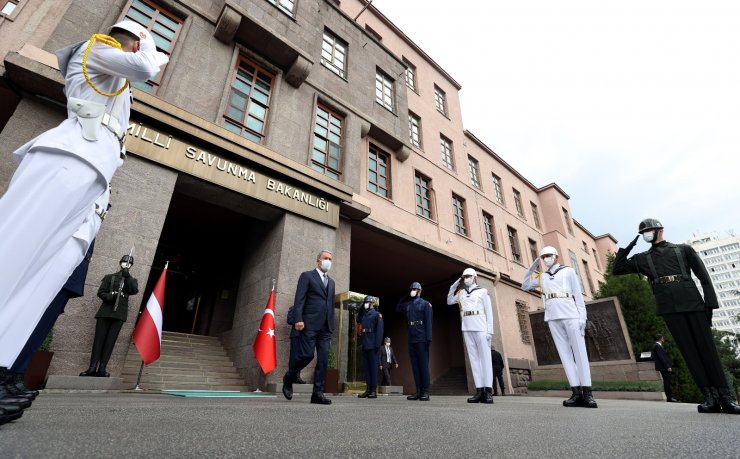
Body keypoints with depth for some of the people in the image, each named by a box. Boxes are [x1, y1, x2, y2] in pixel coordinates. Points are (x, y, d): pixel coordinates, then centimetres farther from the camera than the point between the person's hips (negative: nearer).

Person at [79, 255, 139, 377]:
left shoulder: (132, 280, 15)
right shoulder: (110, 277, 14)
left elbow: (134, 291, -5)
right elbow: (100, 292, 6)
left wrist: (127, 276, -9)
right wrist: (110, 297, -14)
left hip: (119, 313, 0)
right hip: (105, 311, 0)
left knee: (110, 340, -5)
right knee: (99, 339, -4)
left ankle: (102, 369, -7)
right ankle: (92, 368, -5)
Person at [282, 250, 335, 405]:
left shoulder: (331, 282, 22)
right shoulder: (307, 276, 5)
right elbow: (299, 299, -5)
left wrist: (332, 326, 14)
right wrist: (298, 319, -16)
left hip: (326, 327, 5)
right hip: (309, 324, -5)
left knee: (323, 360, 0)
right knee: (306, 355, -7)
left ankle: (318, 393, 6)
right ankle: (288, 379, 20)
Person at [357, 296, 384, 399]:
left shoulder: (377, 315, -1)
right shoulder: (363, 315, 19)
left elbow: (380, 330, -10)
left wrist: (377, 344, -15)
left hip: (373, 345, -6)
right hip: (365, 345, 6)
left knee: (373, 367, -3)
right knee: (366, 367, 7)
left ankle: (374, 390, 2)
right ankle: (368, 389, 12)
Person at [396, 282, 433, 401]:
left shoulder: (425, 304, 1)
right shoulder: (407, 305, 15)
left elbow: (428, 322, -6)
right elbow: (397, 308, 28)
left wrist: (428, 338, -15)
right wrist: (404, 297, 17)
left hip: (421, 340, -5)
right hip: (411, 340, 5)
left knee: (423, 365, -3)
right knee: (415, 366, 6)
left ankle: (425, 392, 1)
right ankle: (418, 391, 10)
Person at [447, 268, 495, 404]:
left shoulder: (482, 291, 4)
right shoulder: (461, 293, 16)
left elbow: (489, 311, 0)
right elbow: (449, 301, 25)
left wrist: (490, 330, -9)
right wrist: (453, 287, 13)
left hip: (480, 327, -4)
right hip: (467, 328, 4)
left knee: (485, 357, -6)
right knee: (473, 358, 1)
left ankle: (488, 391, -7)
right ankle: (479, 391, 1)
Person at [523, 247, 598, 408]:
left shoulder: (568, 271, 9)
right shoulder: (542, 276, 19)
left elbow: (578, 295, 5)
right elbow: (525, 286, 19)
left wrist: (582, 317, -5)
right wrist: (532, 267, 12)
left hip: (571, 316, -3)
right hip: (553, 318, 3)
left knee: (579, 353, -6)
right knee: (565, 354, -1)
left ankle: (587, 393, -5)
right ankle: (577, 393, -1)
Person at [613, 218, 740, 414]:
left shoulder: (683, 249, 14)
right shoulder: (643, 258, 17)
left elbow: (703, 276, 8)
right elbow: (617, 269, 13)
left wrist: (710, 302, -2)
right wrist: (626, 247, 8)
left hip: (693, 303, -1)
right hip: (669, 307, 1)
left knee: (707, 348, -2)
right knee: (688, 350, -3)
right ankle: (710, 397, -1)